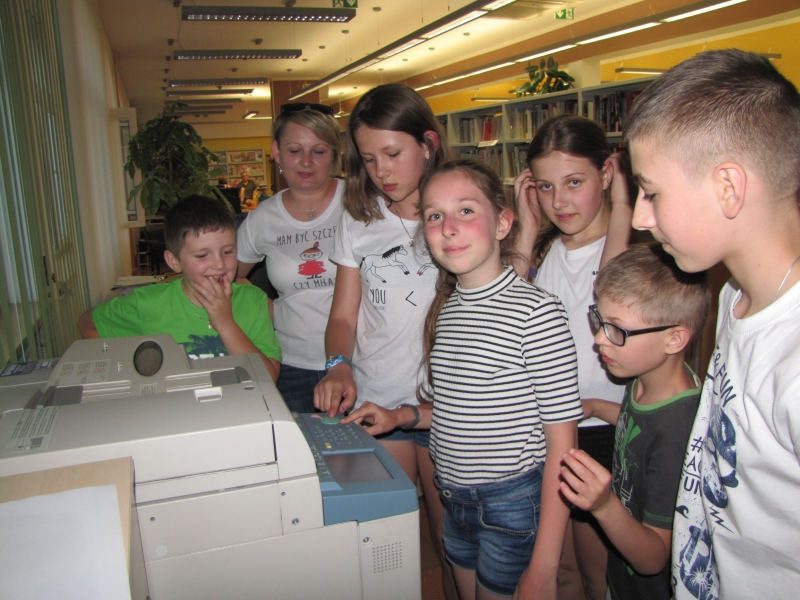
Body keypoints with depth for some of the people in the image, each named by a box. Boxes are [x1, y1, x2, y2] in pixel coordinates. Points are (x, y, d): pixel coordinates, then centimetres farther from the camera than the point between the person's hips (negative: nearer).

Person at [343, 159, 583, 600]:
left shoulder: (536, 311, -19)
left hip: (513, 507, -7)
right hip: (456, 503, 7)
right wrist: (400, 417, 1)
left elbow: (561, 442, -19)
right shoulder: (446, 309, 4)